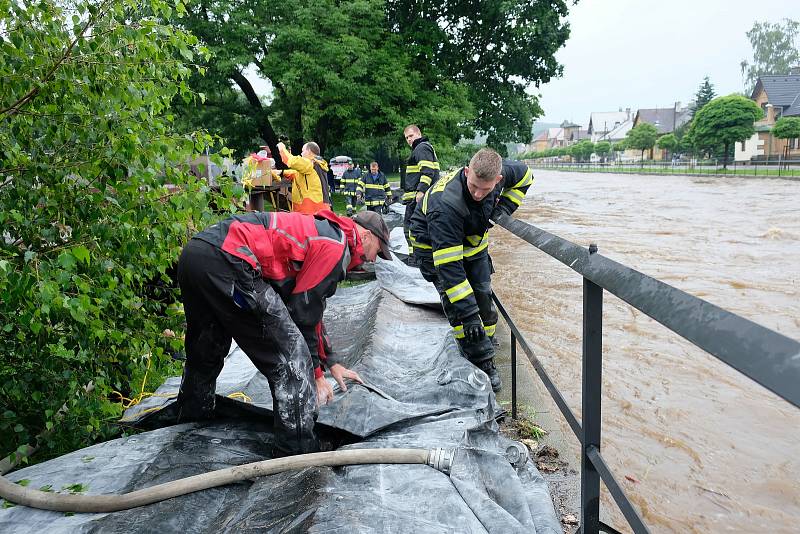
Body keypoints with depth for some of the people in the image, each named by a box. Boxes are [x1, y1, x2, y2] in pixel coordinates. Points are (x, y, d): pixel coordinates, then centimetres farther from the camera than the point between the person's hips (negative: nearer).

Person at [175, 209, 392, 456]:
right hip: (227, 262, -11)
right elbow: (304, 314, -2)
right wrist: (315, 373, 10)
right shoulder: (336, 245, 0)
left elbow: (311, 307, 36)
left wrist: (330, 363, 42)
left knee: (204, 356, 29)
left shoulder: (315, 230, 29)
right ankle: (298, 454, 1)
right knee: (290, 362, -4)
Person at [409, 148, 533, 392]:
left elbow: (524, 175, 2)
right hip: (434, 246, -6)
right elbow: (448, 265, -42)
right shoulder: (445, 205, -43)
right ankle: (482, 364, -8)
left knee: (483, 297, 6)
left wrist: (502, 208, -12)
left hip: (473, 242, 6)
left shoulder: (499, 174, -25)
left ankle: (487, 359, 22)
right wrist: (468, 313, -43)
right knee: (458, 307, -16)